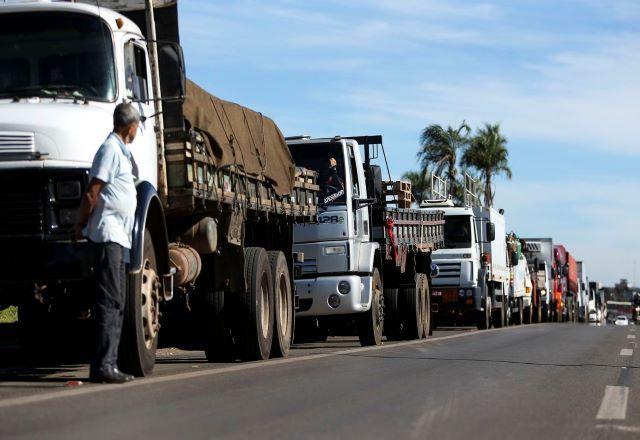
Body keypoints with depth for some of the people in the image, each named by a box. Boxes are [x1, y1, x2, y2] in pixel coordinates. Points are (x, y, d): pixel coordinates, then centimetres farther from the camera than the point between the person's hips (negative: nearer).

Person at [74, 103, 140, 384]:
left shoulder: (122, 152, 20)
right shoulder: (111, 150, -10)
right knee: (109, 302, -12)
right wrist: (80, 227, -8)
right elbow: (92, 193, -14)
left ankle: (109, 364, 12)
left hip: (119, 237, 10)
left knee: (116, 304, 9)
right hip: (108, 234, -10)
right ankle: (102, 366, -13)